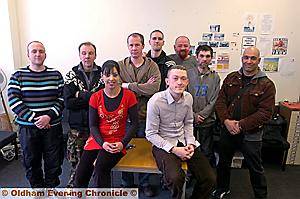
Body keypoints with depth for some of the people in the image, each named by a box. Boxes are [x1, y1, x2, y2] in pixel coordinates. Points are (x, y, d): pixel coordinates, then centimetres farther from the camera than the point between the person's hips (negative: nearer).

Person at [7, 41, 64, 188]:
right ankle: (37, 188, 34)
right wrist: (34, 119, -14)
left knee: (53, 162, 9)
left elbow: (62, 99, -2)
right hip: (27, 127, 0)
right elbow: (14, 101, -6)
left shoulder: (56, 75, 3)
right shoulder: (18, 76, 2)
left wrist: (49, 116, -16)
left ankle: (51, 187, 32)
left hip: (52, 126, 1)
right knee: (31, 162, 12)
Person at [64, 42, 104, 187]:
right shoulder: (72, 74, 4)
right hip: (78, 127, 0)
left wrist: (81, 96, -10)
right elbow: (68, 102, -6)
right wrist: (92, 96, -12)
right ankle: (73, 186, 28)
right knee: (75, 162, 5)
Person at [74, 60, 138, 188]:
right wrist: (102, 143, -14)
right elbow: (93, 125, 2)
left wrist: (122, 143, -14)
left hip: (117, 143, -2)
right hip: (97, 140, 3)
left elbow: (134, 123, -2)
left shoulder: (129, 96, -3)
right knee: (80, 176, -10)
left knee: (100, 167, -27)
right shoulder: (95, 97, 3)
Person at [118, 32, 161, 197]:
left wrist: (128, 85, -15)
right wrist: (142, 87, -15)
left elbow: (154, 88, -16)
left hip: (145, 116, 0)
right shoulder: (120, 65, 4)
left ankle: (145, 183, 34)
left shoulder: (152, 66, 1)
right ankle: (127, 183, 33)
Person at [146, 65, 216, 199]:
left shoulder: (188, 98, 1)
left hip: (184, 141, 5)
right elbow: (151, 134, -11)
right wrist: (173, 149, -17)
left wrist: (191, 144, -1)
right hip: (163, 144, -5)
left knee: (210, 179, -7)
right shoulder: (155, 101, -16)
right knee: (176, 178, -31)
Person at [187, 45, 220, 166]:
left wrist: (201, 115, -13)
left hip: (207, 121, 0)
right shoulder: (188, 74, -1)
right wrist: (193, 115, -12)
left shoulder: (215, 77, 2)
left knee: (207, 152, 10)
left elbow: (214, 102, -3)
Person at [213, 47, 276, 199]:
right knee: (223, 162, 20)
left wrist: (241, 125, -20)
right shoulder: (231, 78, 2)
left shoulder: (267, 85, -9)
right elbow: (220, 101, -1)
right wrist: (226, 120, -16)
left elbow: (265, 112, -15)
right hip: (228, 130, 4)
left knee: (255, 168, 14)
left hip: (250, 135, -3)